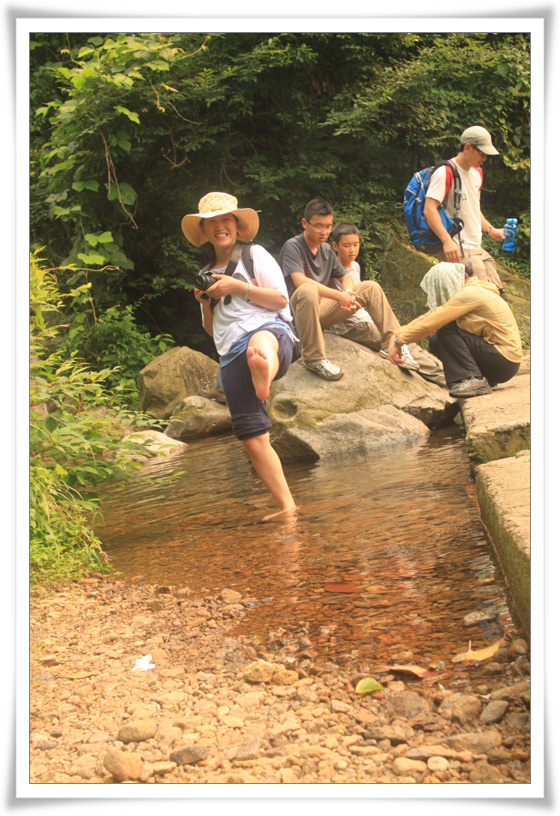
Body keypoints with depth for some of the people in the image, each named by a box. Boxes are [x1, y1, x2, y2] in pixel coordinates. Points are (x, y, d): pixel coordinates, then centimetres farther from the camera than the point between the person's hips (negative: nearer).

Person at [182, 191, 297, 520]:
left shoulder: (255, 255, 14)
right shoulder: (207, 274, 29)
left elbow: (281, 299, 4)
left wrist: (237, 287, -5)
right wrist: (206, 303, 10)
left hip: (269, 330, -6)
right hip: (231, 356, 6)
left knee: (260, 343, -47)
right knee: (253, 437, -6)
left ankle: (264, 370, -85)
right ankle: (287, 505, -1)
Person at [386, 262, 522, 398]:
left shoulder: (469, 294, -16)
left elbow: (430, 323, -19)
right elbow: (429, 317, 11)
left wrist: (399, 341, -11)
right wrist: (397, 335, 5)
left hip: (504, 360, -9)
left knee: (446, 330, -16)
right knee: (435, 343, 6)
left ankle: (474, 380, -19)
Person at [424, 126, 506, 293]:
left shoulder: (477, 173, 17)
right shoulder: (445, 172, -11)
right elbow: (429, 209, -21)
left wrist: (490, 230, 15)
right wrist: (447, 240, -32)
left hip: (477, 249, 9)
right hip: (457, 251, -9)